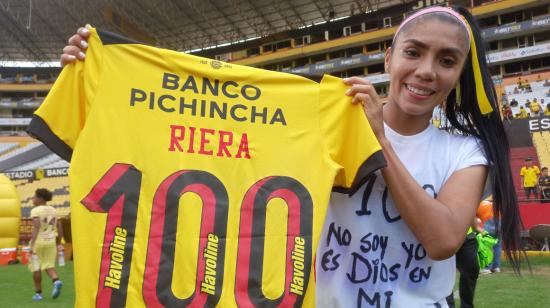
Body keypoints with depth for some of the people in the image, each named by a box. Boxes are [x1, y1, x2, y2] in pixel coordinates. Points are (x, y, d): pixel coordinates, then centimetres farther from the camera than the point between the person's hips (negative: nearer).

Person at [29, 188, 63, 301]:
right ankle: (56, 282, -17)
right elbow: (57, 227, 11)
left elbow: (36, 228, -23)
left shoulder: (35, 211, -13)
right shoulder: (52, 210, 7)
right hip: (50, 242, 5)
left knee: (36, 267, 8)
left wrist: (32, 245, -25)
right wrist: (57, 243, 20)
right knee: (49, 266, 10)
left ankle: (38, 293, 11)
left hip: (37, 242, -5)